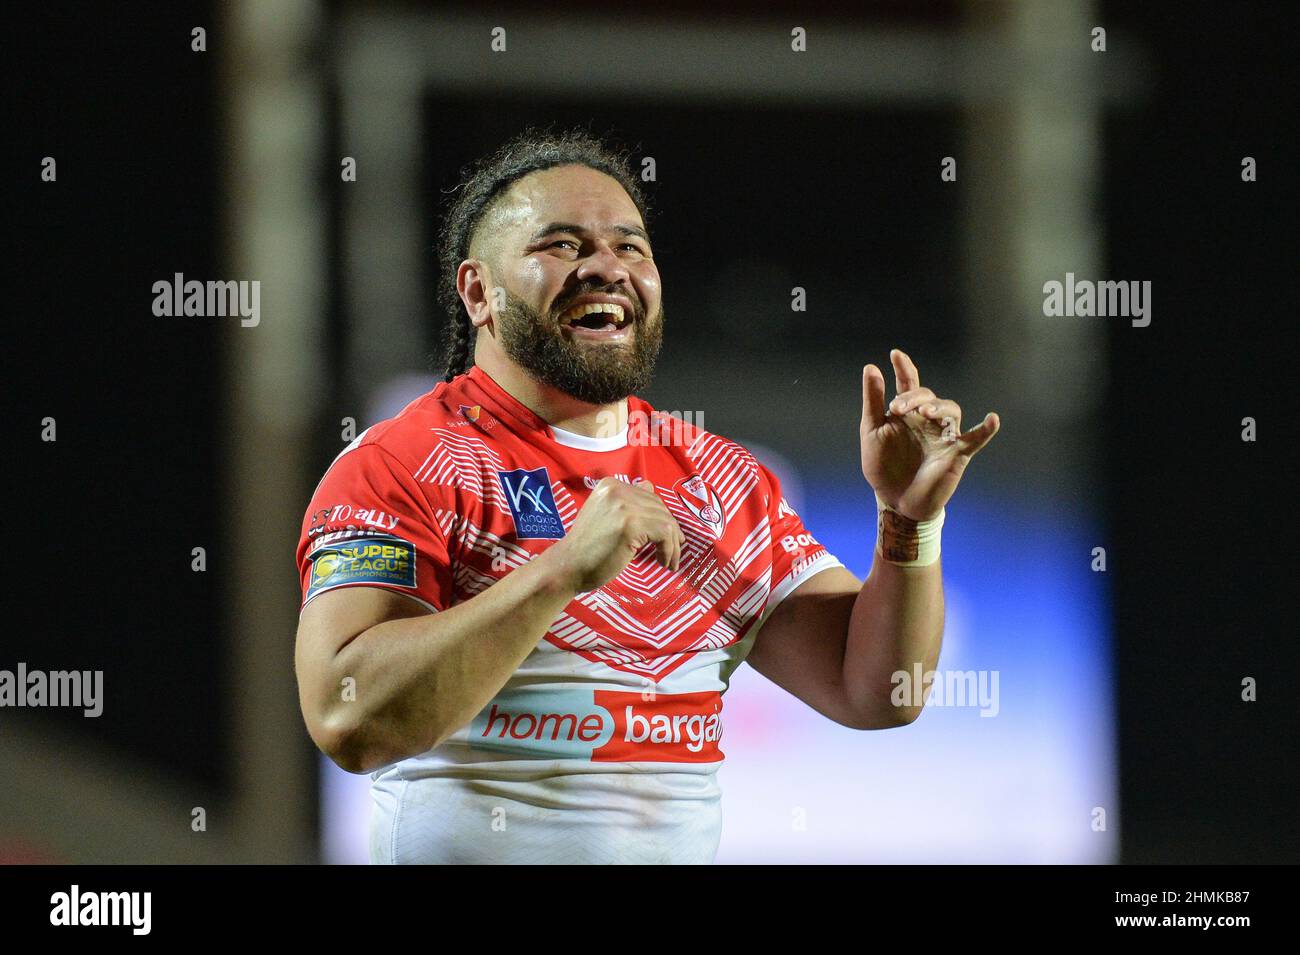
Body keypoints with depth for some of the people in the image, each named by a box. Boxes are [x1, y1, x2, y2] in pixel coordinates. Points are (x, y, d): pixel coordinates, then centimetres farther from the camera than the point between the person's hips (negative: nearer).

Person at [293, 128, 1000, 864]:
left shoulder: (717, 476, 13)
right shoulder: (400, 465, -4)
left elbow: (873, 693, 11)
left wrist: (911, 522, -5)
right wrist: (563, 572, -22)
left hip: (685, 848, 4)